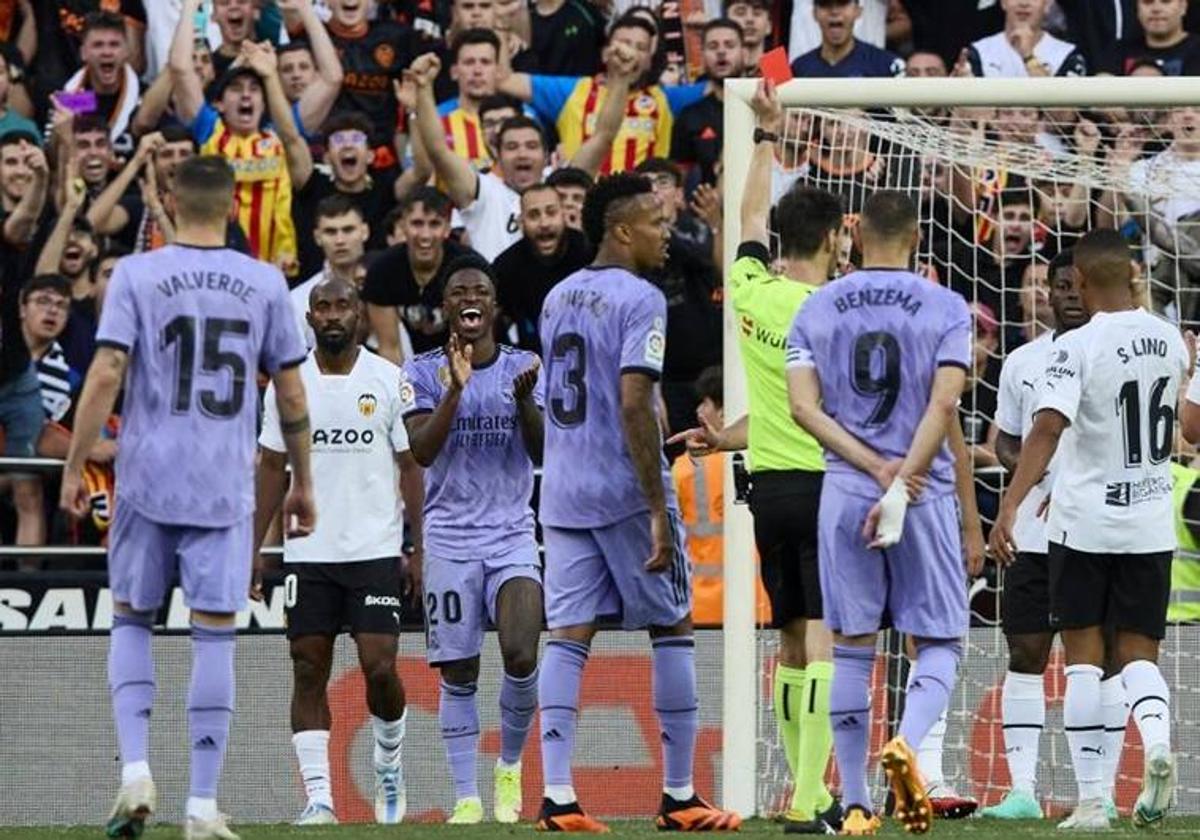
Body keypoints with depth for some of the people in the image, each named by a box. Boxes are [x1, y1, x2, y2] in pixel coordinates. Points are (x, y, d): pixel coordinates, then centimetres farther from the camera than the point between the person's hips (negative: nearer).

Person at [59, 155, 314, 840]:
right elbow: (292, 395, 6)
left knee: (131, 621, 14)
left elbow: (106, 376, -9)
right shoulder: (265, 284, 3)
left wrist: (75, 468, -1)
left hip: (148, 480, 0)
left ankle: (137, 770, -3)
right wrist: (303, 484, 16)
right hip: (227, 488, 0)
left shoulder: (137, 275, -2)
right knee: (216, 635, 2)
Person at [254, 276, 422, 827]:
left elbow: (411, 466, 2)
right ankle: (318, 797, 0)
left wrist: (422, 546, -4)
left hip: (375, 550, -2)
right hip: (307, 552, 2)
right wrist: (254, 547, 4)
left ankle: (389, 765, 18)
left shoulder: (388, 380, 0)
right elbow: (272, 468, 10)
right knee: (309, 671, -2)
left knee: (380, 667, -9)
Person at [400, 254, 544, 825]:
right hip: (449, 538, 0)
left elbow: (541, 454, -3)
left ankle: (510, 765, 10)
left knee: (522, 658, -15)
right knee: (458, 674, 0)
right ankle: (466, 796, 8)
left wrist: (525, 398, -19)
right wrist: (455, 390, -22)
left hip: (513, 536, 0)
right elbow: (422, 451, -11)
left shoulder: (523, 367, 5)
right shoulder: (423, 373, 1)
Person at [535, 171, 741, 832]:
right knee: (672, 628, 4)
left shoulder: (557, 298, 14)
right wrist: (660, 513, -19)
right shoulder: (640, 300, -11)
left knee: (568, 635, 2)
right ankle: (679, 796, 6)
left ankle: (556, 795, -9)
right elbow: (634, 406, -19)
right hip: (625, 491, -7)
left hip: (562, 492, 7)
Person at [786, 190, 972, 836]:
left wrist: (875, 468, -9)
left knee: (851, 648, 8)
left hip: (844, 491, 2)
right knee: (939, 643, 7)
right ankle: (906, 743, -23)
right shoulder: (945, 309, -1)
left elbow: (804, 407, -5)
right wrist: (900, 487, -15)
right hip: (926, 494, -2)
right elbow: (942, 406, -13)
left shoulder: (816, 310, 6)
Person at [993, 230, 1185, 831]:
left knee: (1083, 658, 5)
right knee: (1138, 652, 10)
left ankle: (1091, 799, 1)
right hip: (1151, 523, 4)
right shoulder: (1170, 341, 3)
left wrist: (1010, 506, -30)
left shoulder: (1078, 348, -14)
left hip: (1084, 524, -4)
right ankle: (1157, 741, -21)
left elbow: (1047, 430, -26)